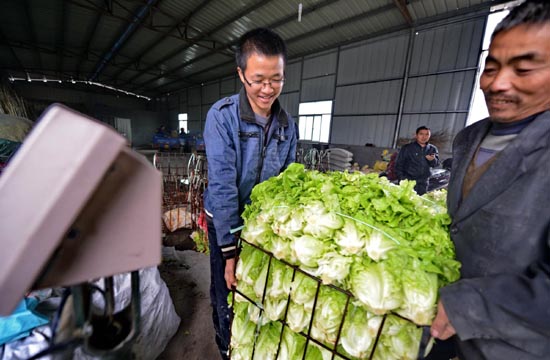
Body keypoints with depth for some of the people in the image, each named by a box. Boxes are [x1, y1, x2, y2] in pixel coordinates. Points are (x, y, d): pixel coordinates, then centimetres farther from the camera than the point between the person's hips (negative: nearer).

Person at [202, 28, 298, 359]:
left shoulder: (288, 124, -4)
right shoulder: (222, 116, -18)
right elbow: (222, 185, -23)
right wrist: (230, 250, -22)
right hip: (226, 222, -3)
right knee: (228, 292, 13)